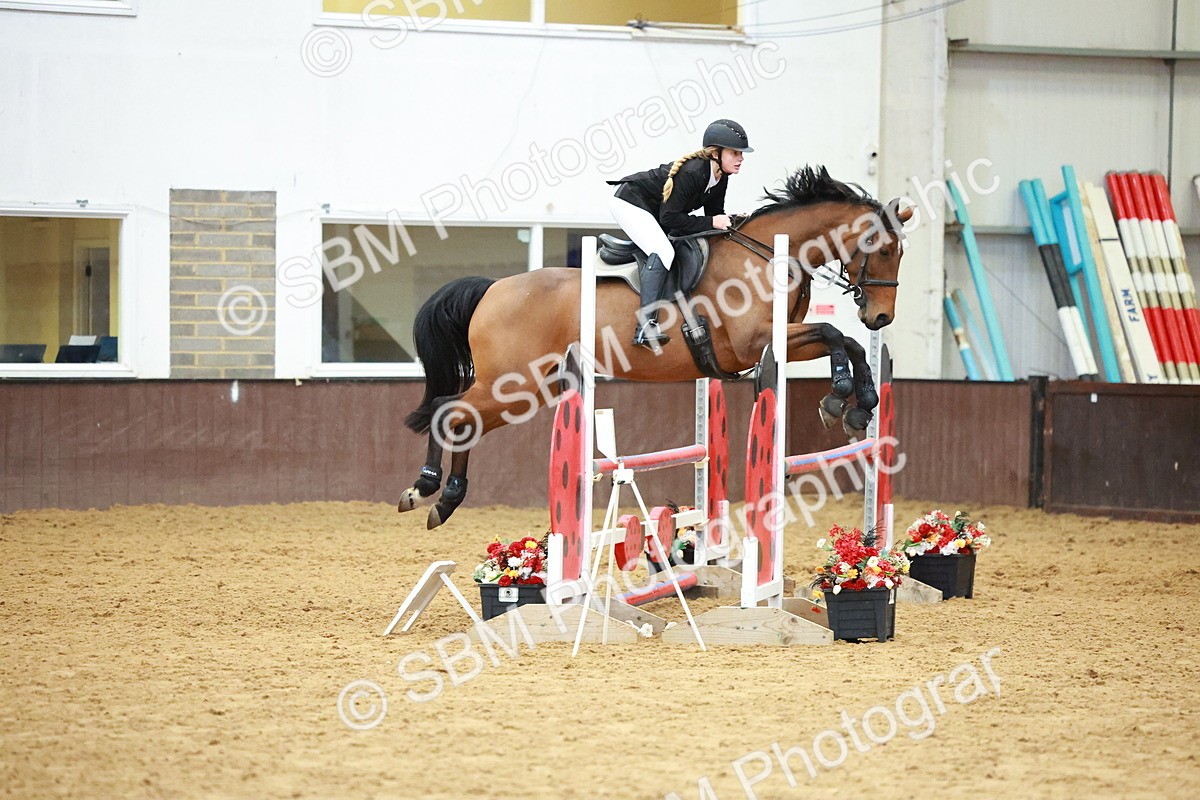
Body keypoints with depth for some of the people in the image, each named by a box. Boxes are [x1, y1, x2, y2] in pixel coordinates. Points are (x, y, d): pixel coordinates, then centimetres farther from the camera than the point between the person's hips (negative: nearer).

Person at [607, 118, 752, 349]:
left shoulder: (720, 178, -5)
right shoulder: (691, 172, -31)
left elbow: (715, 213, 5)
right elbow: (669, 218, -30)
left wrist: (731, 221, -16)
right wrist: (712, 223, -30)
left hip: (654, 210, 10)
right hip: (630, 202, -10)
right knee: (662, 252, -28)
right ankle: (646, 326, -37)